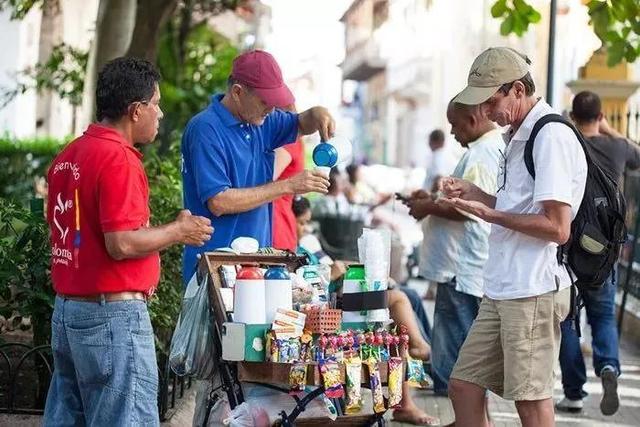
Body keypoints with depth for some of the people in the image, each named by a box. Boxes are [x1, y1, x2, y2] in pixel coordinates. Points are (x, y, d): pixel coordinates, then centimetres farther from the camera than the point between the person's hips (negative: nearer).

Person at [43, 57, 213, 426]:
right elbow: (122, 244, -22)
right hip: (113, 313, -9)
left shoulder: (68, 156, 11)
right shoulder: (118, 159, -16)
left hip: (67, 309, 9)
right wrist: (178, 232, -7)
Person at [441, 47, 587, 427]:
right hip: (502, 289, 10)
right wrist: (473, 193, 11)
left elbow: (556, 228, -19)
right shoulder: (519, 136, 16)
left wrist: (487, 213, -15)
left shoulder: (552, 136, -14)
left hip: (534, 291, -10)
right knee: (464, 385, 11)